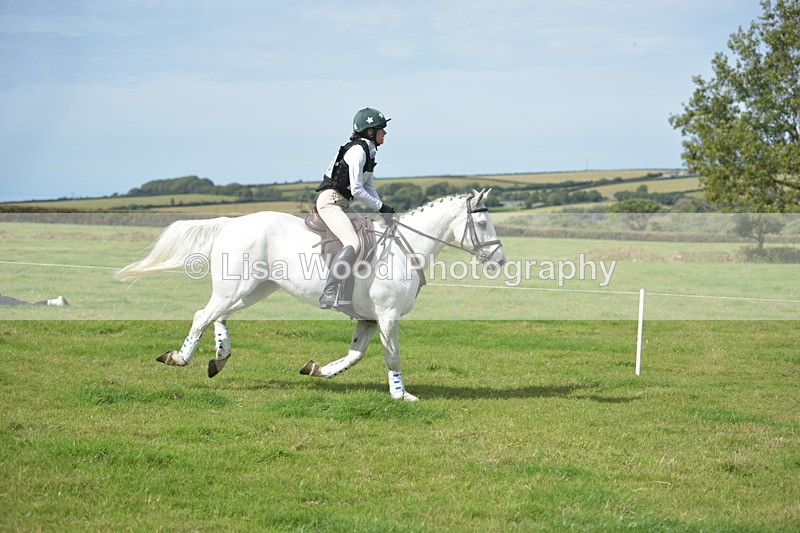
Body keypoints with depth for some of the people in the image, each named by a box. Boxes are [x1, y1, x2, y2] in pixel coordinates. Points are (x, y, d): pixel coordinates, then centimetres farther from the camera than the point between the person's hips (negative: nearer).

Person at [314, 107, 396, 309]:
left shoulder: (369, 152, 14)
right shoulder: (357, 150, -16)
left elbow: (370, 188, 18)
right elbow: (357, 190, -19)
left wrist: (383, 210, 5)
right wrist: (381, 207, -9)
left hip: (342, 204, 11)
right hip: (330, 202, -11)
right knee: (353, 244, -26)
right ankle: (328, 294, -30)